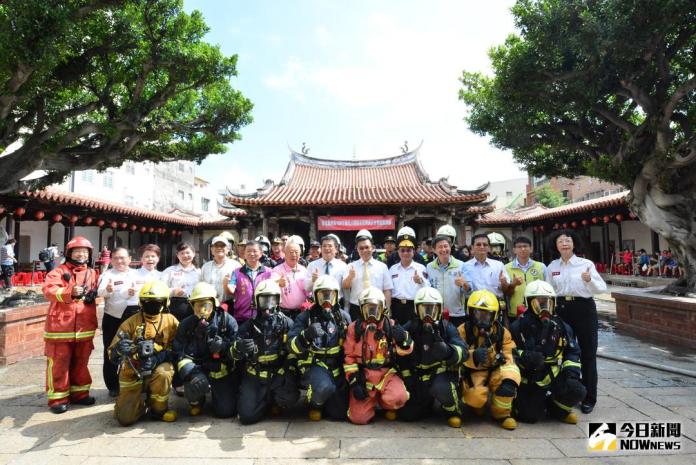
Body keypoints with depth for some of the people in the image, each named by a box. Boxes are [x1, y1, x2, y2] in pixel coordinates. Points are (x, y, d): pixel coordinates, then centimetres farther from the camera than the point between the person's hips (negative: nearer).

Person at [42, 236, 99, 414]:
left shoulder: (92, 273, 12)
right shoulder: (59, 271, -2)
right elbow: (48, 290, -17)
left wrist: (93, 293, -1)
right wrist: (69, 292, -32)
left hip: (84, 327, 4)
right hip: (60, 327, -4)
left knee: (81, 363, 14)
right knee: (59, 364, 3)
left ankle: (79, 393, 26)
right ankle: (58, 398, 14)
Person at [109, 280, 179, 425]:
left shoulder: (171, 321, -4)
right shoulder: (131, 323, -4)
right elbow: (112, 352, -7)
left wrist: (158, 357, -25)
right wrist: (120, 348, -31)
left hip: (158, 367, -1)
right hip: (133, 372, 1)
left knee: (163, 374, -36)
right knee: (125, 418, -9)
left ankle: (159, 409, -7)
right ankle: (141, 405, 27)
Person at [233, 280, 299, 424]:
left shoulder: (287, 323, -1)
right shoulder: (249, 326, 3)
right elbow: (235, 355, -3)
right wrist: (238, 348, -25)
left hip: (279, 373, -1)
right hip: (255, 375, 1)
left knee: (289, 397, -27)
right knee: (247, 416, -12)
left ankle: (275, 400, 9)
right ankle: (266, 400, 21)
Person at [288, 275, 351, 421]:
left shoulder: (344, 317, 5)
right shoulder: (306, 317, -5)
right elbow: (292, 346, -13)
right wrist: (306, 334, -33)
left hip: (337, 366, 4)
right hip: (314, 364, -3)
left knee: (340, 413, 0)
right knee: (324, 387, -35)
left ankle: (321, 397, 32)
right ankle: (315, 403, 1)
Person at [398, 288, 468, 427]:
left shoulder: (446, 327, -6)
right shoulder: (409, 329, 1)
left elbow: (463, 351, -19)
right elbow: (402, 359, 7)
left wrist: (446, 350, -38)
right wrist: (408, 380, -2)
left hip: (442, 372, -3)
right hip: (418, 376, 3)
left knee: (442, 388, -36)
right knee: (406, 413, -6)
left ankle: (454, 411, -1)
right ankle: (428, 403, 28)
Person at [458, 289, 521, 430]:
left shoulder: (502, 332, 4)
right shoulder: (463, 330, -5)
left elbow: (507, 355, 3)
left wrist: (502, 357, -22)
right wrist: (473, 356, -34)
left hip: (495, 371, 2)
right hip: (473, 373, -2)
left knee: (511, 372, -30)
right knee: (475, 397, -31)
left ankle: (501, 413, -6)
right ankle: (478, 406, 14)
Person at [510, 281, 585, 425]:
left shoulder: (561, 327, 7)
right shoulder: (518, 327, -5)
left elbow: (573, 352, 14)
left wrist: (572, 371, -2)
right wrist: (524, 356, -23)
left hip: (554, 376, 3)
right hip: (529, 380, -3)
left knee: (577, 390, -22)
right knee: (531, 416, -15)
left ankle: (557, 408, 10)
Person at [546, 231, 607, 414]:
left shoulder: (586, 263, -4)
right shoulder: (552, 266, 6)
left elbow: (602, 288, -9)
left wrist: (590, 280, -27)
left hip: (584, 308, -3)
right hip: (561, 309, 3)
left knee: (587, 353, 4)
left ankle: (589, 398, 16)